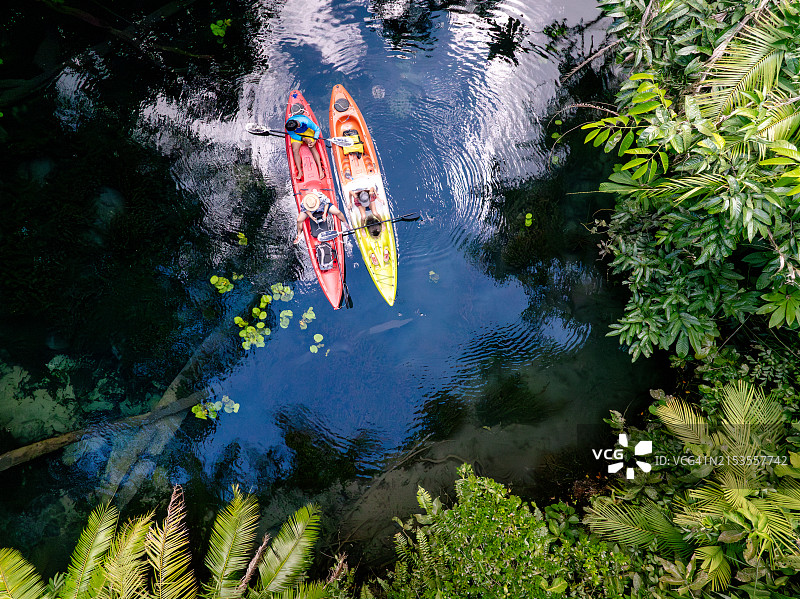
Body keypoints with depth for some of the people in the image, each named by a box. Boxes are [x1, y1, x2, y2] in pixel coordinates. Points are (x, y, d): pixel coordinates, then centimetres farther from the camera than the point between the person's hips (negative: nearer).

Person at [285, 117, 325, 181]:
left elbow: (317, 129, -22)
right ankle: (300, 172, -20)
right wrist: (304, 139, -25)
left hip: (307, 131, -2)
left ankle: (320, 170, -25)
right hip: (296, 135, 2)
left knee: (312, 148, -21)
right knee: (295, 150, -18)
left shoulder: (306, 122, -38)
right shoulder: (288, 125, -31)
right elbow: (292, 135, -14)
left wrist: (314, 142, -29)